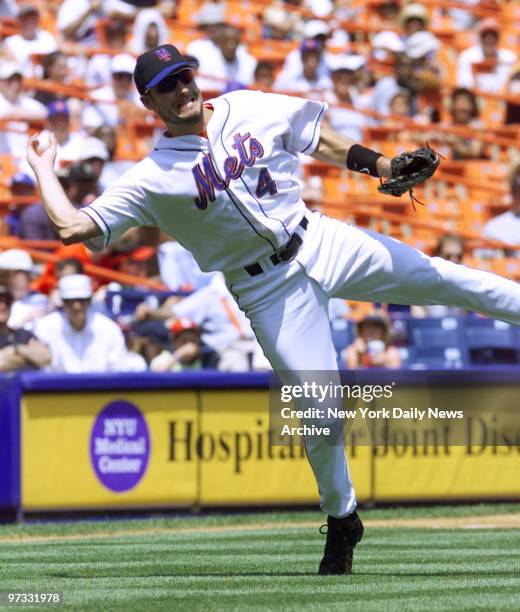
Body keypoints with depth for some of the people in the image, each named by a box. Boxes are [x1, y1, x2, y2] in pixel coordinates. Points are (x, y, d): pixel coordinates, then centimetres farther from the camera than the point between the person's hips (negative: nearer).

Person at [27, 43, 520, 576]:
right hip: (270, 290, -3)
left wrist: (382, 167, 3)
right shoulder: (152, 179, -9)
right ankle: (341, 521, 15)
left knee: (440, 278, 1)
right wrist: (43, 168, -4)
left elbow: (319, 142, 12)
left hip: (324, 244, 3)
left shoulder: (250, 110, 0)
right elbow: (73, 227, -14)